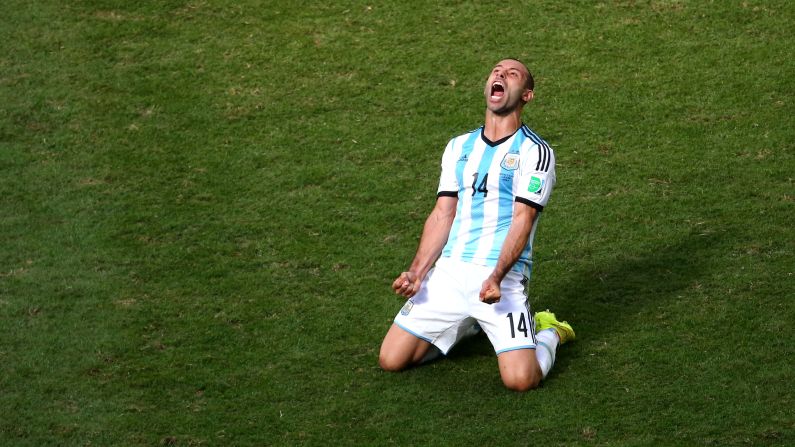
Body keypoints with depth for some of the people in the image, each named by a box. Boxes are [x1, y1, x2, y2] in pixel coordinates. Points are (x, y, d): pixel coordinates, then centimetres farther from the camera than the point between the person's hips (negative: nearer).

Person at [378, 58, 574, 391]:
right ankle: (467, 325, 23)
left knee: (521, 379, -20)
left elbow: (523, 219, -10)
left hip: (502, 277, -5)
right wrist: (417, 273, -1)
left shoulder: (535, 151, -1)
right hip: (448, 272, 5)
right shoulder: (459, 147, 17)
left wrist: (496, 277, -24)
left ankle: (547, 332, 16)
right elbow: (442, 215, 12)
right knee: (391, 360, -2)